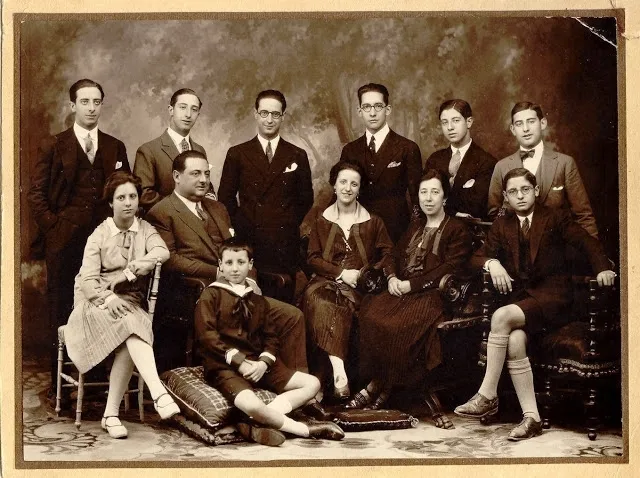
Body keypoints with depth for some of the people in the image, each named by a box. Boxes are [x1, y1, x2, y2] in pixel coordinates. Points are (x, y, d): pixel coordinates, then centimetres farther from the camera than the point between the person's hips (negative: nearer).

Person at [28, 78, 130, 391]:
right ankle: (60, 382, 8)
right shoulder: (53, 147, 5)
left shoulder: (115, 148, 14)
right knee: (61, 312, 1)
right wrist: (52, 226, -6)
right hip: (64, 241, -2)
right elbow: (36, 193, 3)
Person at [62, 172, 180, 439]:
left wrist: (130, 270, -19)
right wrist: (107, 297, -20)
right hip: (97, 303, -2)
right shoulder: (99, 234, 9)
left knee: (131, 334, -32)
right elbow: (87, 279, -2)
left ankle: (111, 414, -29)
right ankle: (159, 394, -50)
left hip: (132, 303, 2)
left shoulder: (145, 230, 14)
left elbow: (163, 252, -8)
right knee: (131, 324, -34)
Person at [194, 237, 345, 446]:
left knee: (312, 383, -5)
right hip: (225, 366, -7)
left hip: (257, 364, 7)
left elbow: (271, 337, 15)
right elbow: (207, 335, -9)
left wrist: (264, 362, -7)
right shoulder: (211, 295, 2)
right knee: (251, 405, -37)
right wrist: (238, 362, -17)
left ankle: (257, 422, -24)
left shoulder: (258, 301, 21)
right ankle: (304, 429, -15)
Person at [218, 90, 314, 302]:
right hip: (248, 242, -1)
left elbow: (306, 198, 14)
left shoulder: (297, 156, 9)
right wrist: (239, 225, 2)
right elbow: (225, 197, 8)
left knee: (283, 301, -1)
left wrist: (290, 225, 7)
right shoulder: (237, 154, 6)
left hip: (285, 245, 1)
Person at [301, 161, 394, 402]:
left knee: (327, 308, -34)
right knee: (314, 297, -36)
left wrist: (363, 274, -8)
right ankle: (338, 371, -43)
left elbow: (387, 255, 8)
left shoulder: (372, 222, 14)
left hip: (358, 286, -1)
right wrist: (340, 272, -8)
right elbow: (313, 257, 9)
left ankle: (321, 380, -32)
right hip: (326, 281, 1)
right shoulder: (321, 221, 16)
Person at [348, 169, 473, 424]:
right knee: (371, 314, -25)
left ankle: (377, 387, -20)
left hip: (432, 293, -6)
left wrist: (410, 284, -12)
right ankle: (380, 385, -22)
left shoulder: (457, 230, 7)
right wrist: (392, 277, 0)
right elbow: (396, 257, 25)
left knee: (400, 325, -34)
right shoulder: (414, 228, 29)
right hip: (401, 290, 6)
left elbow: (450, 268, -6)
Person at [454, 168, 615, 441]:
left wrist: (602, 268, -18)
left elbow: (587, 243, 1)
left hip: (552, 295, -3)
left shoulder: (555, 219, 9)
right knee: (514, 341, -29)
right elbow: (478, 257, 12)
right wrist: (492, 263, -11)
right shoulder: (501, 226, 19)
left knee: (502, 316, -30)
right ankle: (531, 418, -25)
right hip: (521, 295, 3)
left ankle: (488, 396, -23)